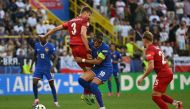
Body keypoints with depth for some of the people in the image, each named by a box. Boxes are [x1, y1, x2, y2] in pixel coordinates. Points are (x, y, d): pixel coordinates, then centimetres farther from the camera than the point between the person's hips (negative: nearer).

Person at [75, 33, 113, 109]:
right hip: (96, 68, 7)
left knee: (93, 85, -24)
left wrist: (83, 60, -20)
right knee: (81, 80, -9)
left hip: (106, 69, -7)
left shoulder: (105, 47, -22)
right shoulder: (91, 45, -3)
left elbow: (98, 61, -22)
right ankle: (94, 93, 13)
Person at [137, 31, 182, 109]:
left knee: (155, 97, -7)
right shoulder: (156, 48, 15)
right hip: (168, 73, 9)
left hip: (163, 74, -9)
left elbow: (151, 67, -24)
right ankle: (176, 103, 6)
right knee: (159, 95, 21)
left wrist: (142, 78, -18)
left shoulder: (149, 50, -13)